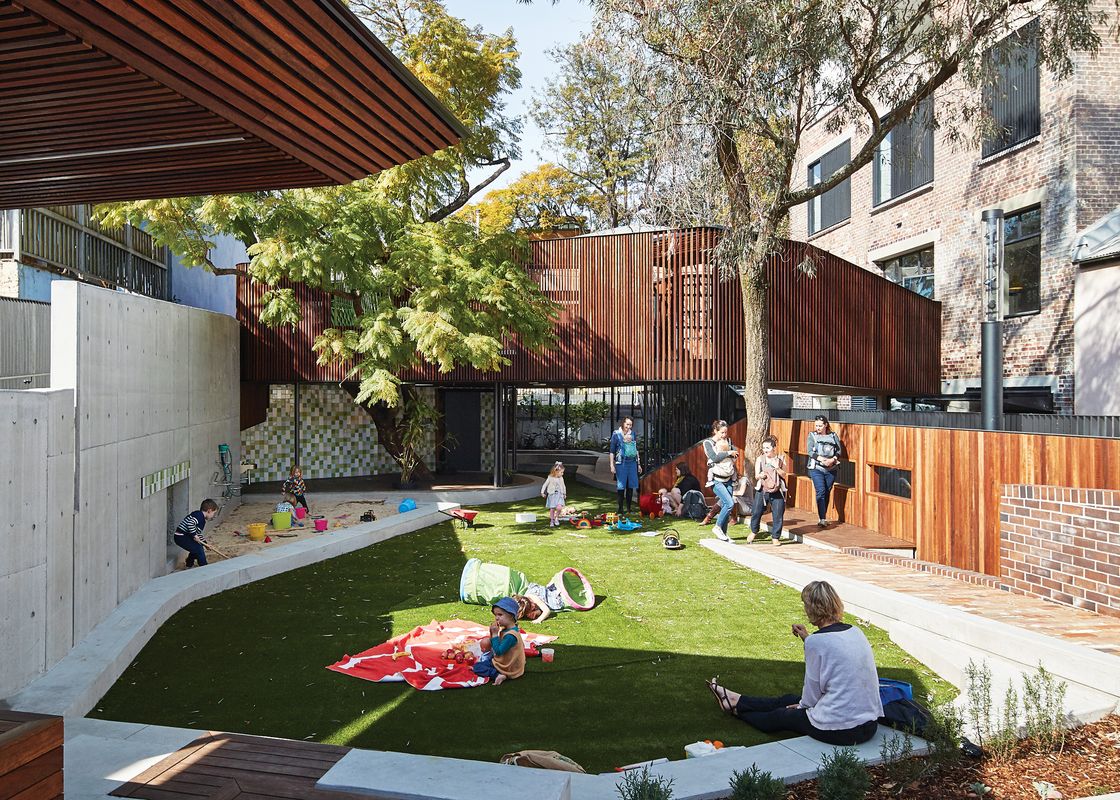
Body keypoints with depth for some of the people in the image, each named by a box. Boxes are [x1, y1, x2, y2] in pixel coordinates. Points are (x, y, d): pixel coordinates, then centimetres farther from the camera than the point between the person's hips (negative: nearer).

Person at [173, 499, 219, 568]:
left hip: (182, 536, 11)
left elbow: (198, 533, 27)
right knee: (199, 550, -11)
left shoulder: (202, 518, 17)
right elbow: (190, 523, -33)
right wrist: (194, 535, -25)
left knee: (195, 549, 26)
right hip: (182, 537, -11)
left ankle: (189, 566, 42)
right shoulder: (200, 515, -14)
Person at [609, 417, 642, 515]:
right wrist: (612, 465, -6)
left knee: (631, 486, 6)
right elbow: (612, 451, -1)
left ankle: (629, 508, 15)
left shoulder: (633, 434, 11)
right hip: (621, 463, -4)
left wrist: (639, 464, 17)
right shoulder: (616, 434, -1)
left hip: (632, 462, 4)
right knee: (621, 486, -3)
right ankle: (620, 508, 4)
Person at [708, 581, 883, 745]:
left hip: (838, 730, -7)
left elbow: (812, 695, -9)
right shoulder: (856, 632, 4)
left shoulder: (816, 641, -18)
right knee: (788, 699, 25)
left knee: (779, 716, 20)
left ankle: (735, 706, 46)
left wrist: (802, 705, 11)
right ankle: (736, 700, 45)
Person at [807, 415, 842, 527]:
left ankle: (823, 517, 20)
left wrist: (832, 460, -16)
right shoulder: (812, 435, 2)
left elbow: (838, 451, 3)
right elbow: (810, 451, -6)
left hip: (831, 469, 2)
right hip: (816, 469, -2)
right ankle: (822, 519, -16)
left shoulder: (833, 436, 6)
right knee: (821, 492, -13)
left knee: (827, 493, 7)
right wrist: (822, 459, -20)